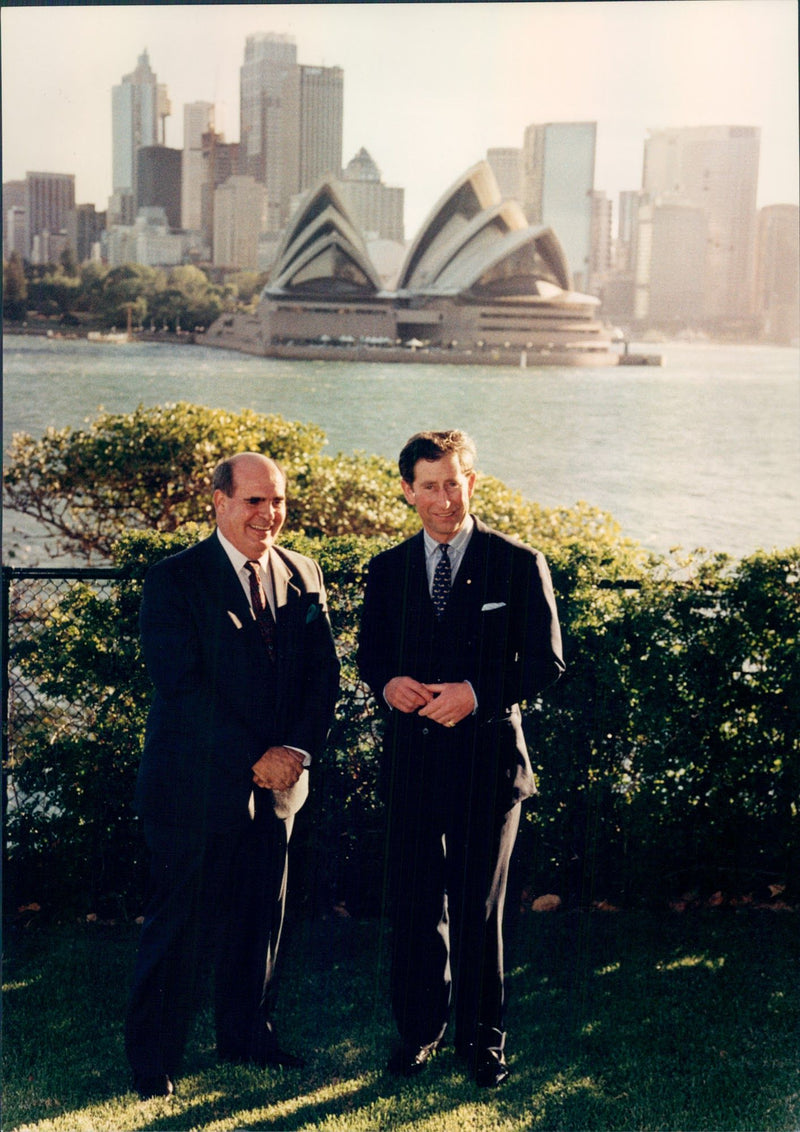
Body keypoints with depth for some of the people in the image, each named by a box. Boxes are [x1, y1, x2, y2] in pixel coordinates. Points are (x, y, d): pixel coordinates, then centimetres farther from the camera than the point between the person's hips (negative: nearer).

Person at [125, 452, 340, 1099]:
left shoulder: (304, 577, 8)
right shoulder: (174, 580, -9)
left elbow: (324, 672, 6)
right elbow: (180, 684, -17)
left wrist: (297, 748, -10)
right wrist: (253, 758, -19)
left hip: (276, 780, 5)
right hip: (197, 782, -5)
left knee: (261, 919, 15)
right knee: (180, 924, 3)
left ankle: (247, 1036, 34)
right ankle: (152, 1060, 18)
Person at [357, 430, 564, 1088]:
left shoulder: (519, 565, -3)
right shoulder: (388, 570, 7)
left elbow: (546, 663, -5)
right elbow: (369, 654, 14)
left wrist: (476, 693, -18)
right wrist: (387, 684, -9)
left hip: (488, 759, -2)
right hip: (412, 757, 3)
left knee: (480, 906, 7)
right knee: (415, 903, 10)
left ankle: (483, 1036, 25)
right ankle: (420, 1028, 28)